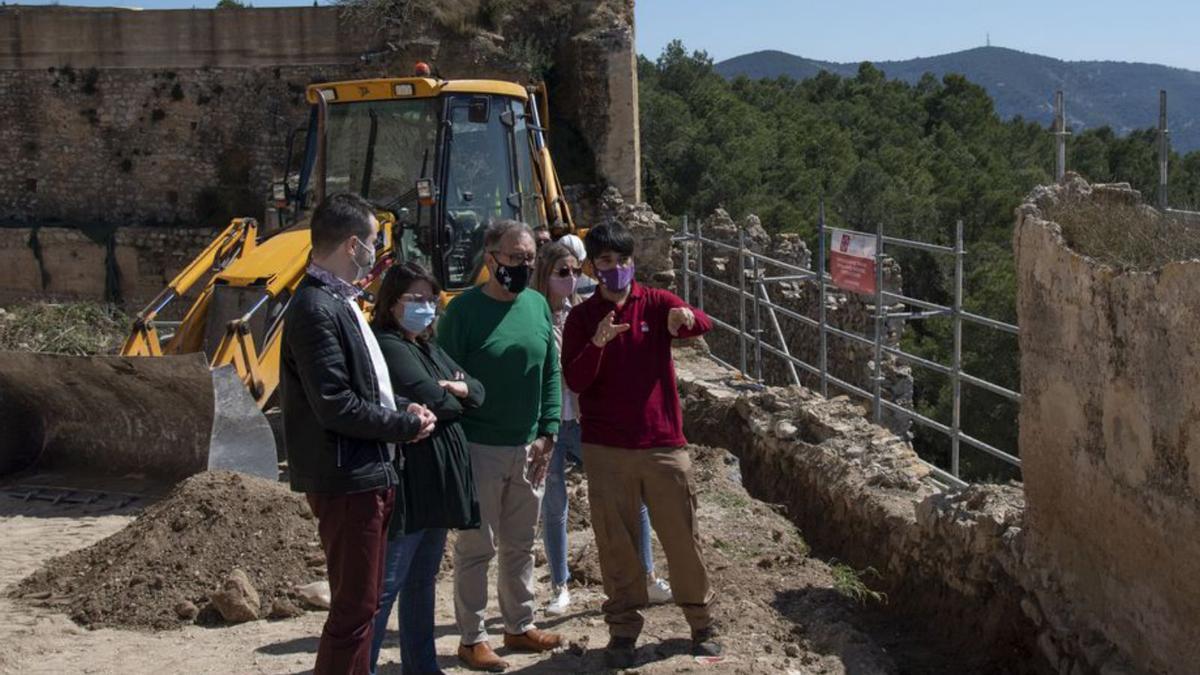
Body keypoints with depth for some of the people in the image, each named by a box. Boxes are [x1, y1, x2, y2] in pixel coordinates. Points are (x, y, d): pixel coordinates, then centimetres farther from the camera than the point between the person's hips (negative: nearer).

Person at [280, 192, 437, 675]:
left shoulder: (339, 301, 13)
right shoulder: (315, 309, -18)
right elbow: (335, 407, -22)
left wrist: (403, 408, 5)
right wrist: (406, 425, -12)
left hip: (369, 476, 10)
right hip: (345, 480, -10)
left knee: (362, 599, 18)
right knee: (354, 605, -4)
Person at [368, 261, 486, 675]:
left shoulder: (428, 347, 18)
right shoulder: (388, 346, -11)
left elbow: (477, 392, 16)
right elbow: (432, 398, -20)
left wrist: (461, 388, -7)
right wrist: (456, 401, 2)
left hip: (436, 479, 10)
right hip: (409, 478, -10)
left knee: (422, 580, 15)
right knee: (387, 583, -8)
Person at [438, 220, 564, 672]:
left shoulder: (538, 305, 5)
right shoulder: (465, 310, -11)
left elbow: (552, 372, 8)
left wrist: (547, 433, 0)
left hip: (528, 449, 5)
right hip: (479, 448, -5)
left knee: (520, 544, 16)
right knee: (477, 546, 3)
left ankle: (520, 626, 29)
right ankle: (471, 638, 14)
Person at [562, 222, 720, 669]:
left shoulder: (657, 303, 1)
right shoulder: (581, 317, 3)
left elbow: (703, 325, -18)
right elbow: (575, 381, -8)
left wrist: (687, 318, -42)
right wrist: (596, 343, -26)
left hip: (664, 444, 0)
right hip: (606, 450, 0)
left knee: (683, 537, 8)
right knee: (616, 544, 7)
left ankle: (702, 623, 23)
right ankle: (623, 630, 19)